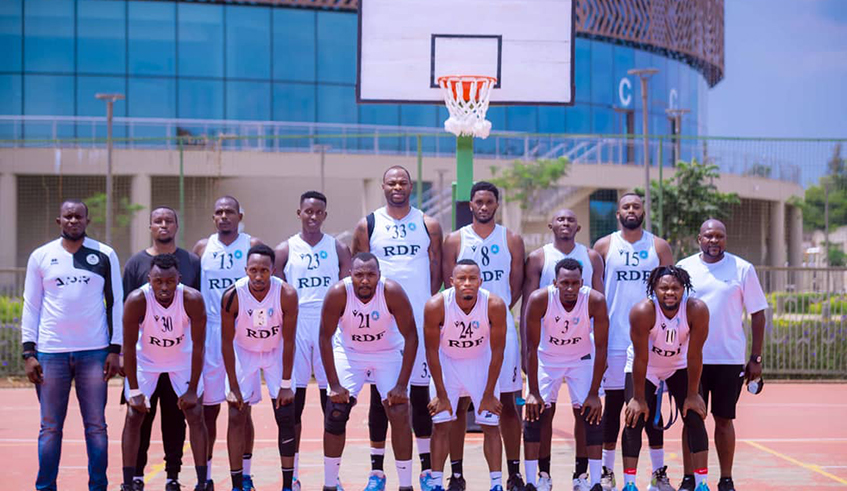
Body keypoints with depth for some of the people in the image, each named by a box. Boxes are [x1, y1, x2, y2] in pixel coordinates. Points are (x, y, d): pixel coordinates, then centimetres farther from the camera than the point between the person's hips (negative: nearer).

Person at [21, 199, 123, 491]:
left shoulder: (105, 256, 5)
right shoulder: (41, 257, 6)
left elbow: (115, 303, 6)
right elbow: (31, 306, 7)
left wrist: (115, 350, 0)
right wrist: (29, 352, 0)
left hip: (94, 352, 0)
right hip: (50, 352, 0)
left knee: (96, 426, 2)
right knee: (50, 427, 4)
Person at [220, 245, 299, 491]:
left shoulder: (287, 295, -26)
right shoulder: (232, 296, -27)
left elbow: (288, 341, -17)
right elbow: (227, 343, -17)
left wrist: (286, 384, -16)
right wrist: (233, 387, -16)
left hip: (276, 353, 0)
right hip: (243, 353, 0)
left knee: (286, 418, -5)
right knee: (237, 416, -6)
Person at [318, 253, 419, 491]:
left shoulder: (393, 292, -28)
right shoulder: (338, 293, -26)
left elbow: (410, 337, -21)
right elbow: (325, 338, -16)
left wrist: (402, 385, -23)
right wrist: (334, 384, -19)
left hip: (388, 353, -1)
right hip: (348, 352, 1)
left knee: (400, 415, -12)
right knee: (335, 415, -8)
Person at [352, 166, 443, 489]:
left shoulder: (429, 225, 7)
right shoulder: (367, 226, 5)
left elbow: (436, 271, 8)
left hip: (420, 319, 0)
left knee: (420, 392, 3)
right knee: (379, 393, 2)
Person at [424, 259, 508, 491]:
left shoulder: (495, 305, -27)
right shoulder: (436, 306, -28)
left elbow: (497, 351, -16)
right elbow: (432, 351, -16)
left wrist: (488, 395, -12)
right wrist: (441, 395, -13)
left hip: (481, 362, 0)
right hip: (446, 362, 0)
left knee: (490, 424, -2)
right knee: (441, 424, -3)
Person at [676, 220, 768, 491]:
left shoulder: (742, 269, 1)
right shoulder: (684, 268, 4)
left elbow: (757, 315, 3)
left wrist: (756, 359, -1)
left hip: (730, 359, -1)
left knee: (724, 420, 5)